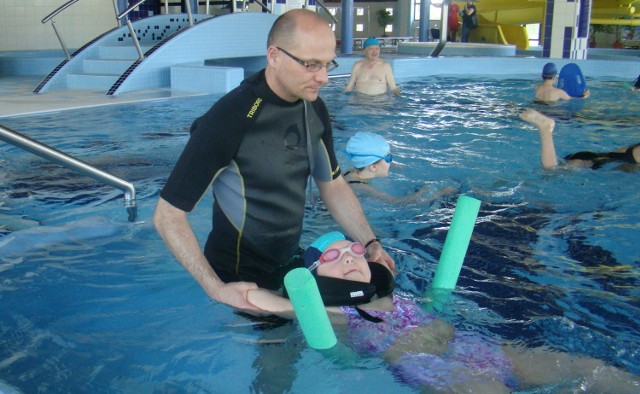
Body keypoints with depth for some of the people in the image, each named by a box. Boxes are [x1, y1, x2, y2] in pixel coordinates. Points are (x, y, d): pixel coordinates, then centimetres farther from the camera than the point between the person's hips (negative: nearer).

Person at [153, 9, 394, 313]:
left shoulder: (314, 109, -4)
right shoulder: (230, 120, -27)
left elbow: (332, 184, 11)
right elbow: (168, 214, -23)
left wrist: (370, 243, -1)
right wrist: (216, 289, -31)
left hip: (289, 264, 7)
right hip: (241, 282, -7)